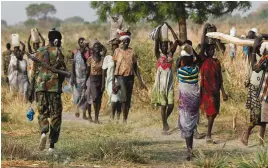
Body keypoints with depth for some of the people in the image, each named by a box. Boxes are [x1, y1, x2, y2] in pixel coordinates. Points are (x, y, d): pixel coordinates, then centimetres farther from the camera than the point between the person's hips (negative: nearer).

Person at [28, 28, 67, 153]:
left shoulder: (39, 52, 9)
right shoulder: (57, 52, -2)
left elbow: (34, 72, 11)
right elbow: (62, 70, -7)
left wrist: (31, 90, 15)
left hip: (40, 86, 3)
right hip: (54, 86, -3)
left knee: (42, 113, 12)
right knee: (55, 115, 6)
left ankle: (44, 132, -19)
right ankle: (52, 145, 3)